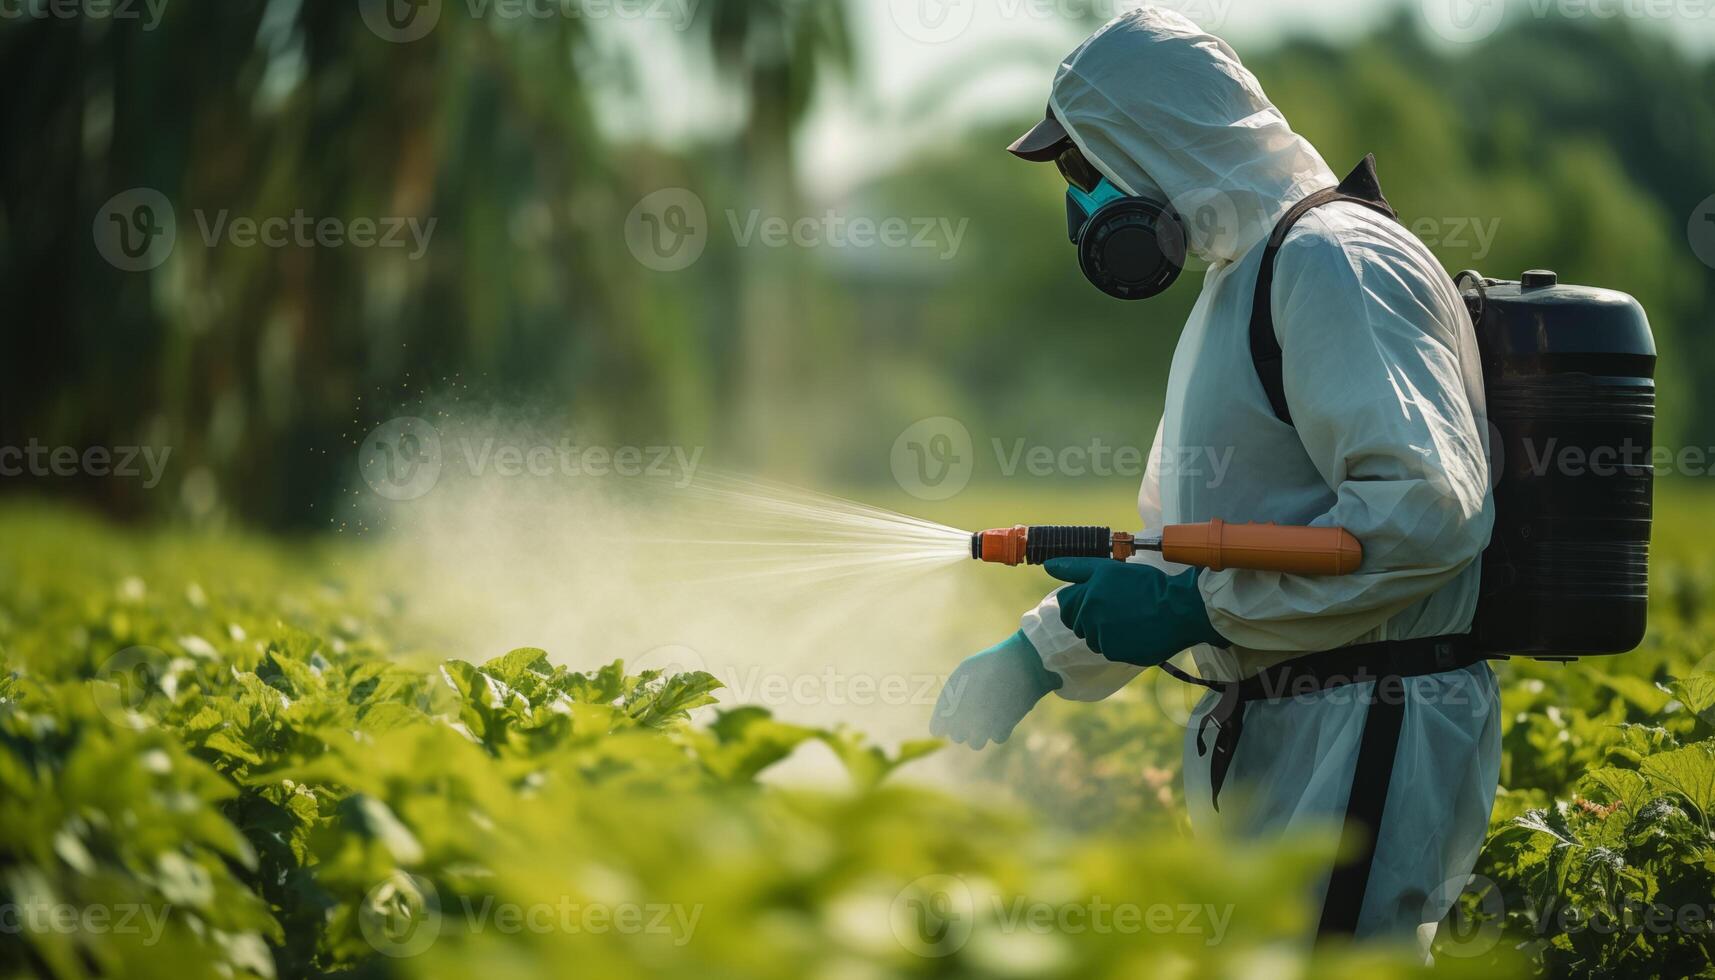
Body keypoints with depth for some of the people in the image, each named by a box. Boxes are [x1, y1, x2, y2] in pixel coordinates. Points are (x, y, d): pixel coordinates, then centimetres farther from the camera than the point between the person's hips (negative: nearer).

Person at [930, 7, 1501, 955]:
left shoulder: (1332, 263, -14)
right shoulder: (1242, 279, 20)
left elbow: (1425, 507, -25)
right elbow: (1181, 528, 26)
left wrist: (1198, 606, -20)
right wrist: (1034, 656, 18)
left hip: (1366, 740, -10)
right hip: (1276, 734, 11)